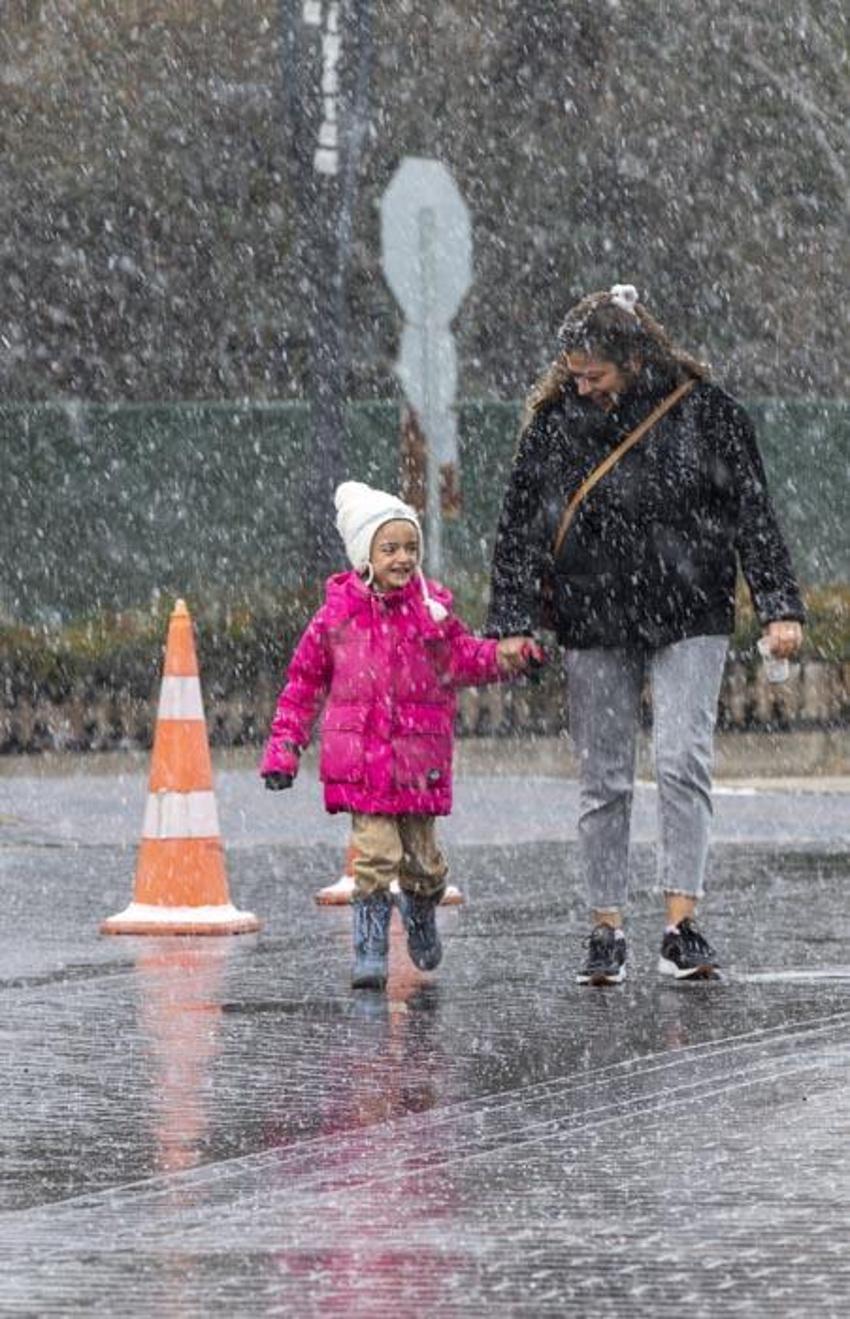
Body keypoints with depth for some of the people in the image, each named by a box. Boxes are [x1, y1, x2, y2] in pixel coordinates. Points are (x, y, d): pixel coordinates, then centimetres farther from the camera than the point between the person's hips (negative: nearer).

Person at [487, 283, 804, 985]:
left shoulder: (703, 409, -3)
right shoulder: (556, 421, 1)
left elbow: (753, 512, 0)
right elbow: (520, 526, 4)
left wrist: (780, 606, -6)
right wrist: (511, 623, -3)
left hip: (688, 618, -2)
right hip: (595, 626, 2)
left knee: (683, 761, -13)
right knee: (603, 781, 3)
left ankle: (682, 927, -13)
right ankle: (607, 933, 9)